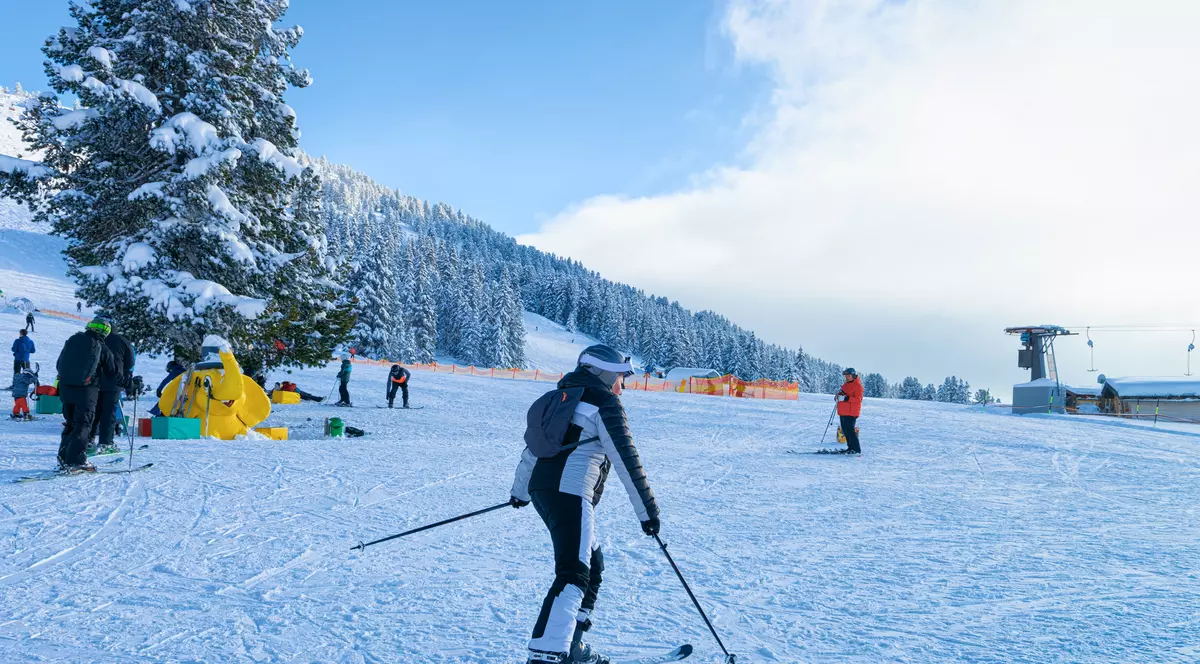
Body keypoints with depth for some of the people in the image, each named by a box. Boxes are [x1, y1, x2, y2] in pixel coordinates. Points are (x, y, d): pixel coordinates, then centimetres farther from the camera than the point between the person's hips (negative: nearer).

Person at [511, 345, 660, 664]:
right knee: (574, 573, -14)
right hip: (570, 493, -9)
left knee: (592, 565, 19)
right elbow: (626, 460, -8)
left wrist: (520, 490, 38)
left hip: (541, 489, 9)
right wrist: (647, 510, -5)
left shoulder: (561, 398, 21)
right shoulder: (605, 404, -4)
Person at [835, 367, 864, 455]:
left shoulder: (857, 385, -11)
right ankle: (850, 447, 20)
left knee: (850, 430, -12)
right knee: (845, 431, 12)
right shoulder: (846, 384, 17)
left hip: (851, 412, -10)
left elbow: (858, 399, -19)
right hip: (843, 412, 10)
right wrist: (839, 394, 9)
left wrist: (846, 398, -26)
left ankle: (856, 449, -7)